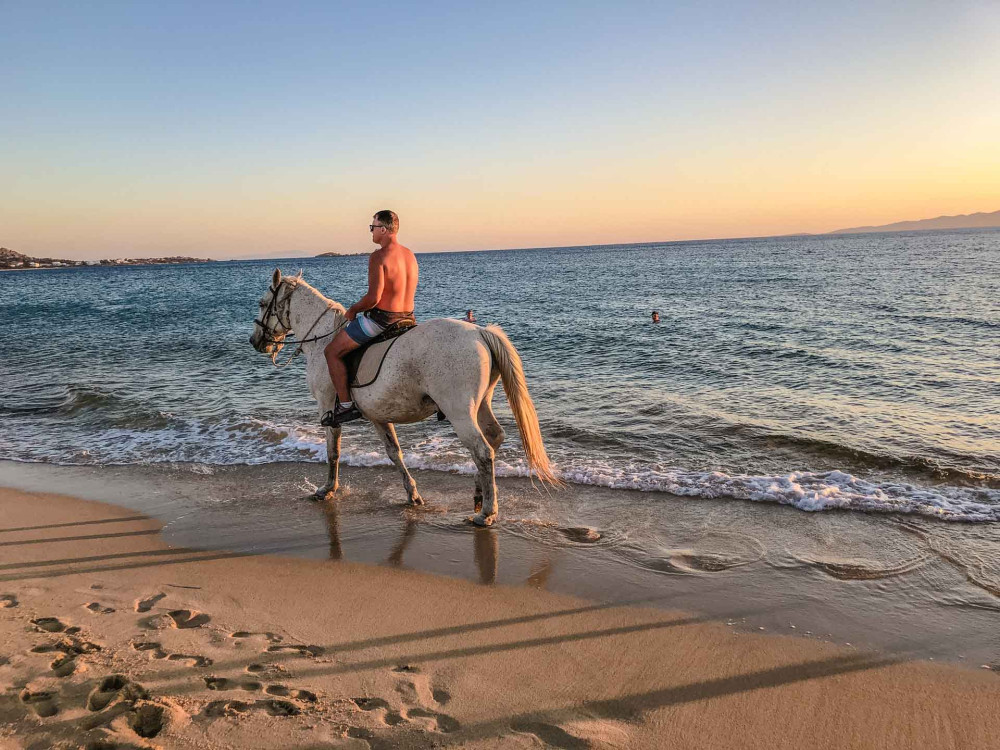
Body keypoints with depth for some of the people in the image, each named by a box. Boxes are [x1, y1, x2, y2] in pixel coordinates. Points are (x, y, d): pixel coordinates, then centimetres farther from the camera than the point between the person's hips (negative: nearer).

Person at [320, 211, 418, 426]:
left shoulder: (378, 256, -17)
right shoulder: (410, 255, 9)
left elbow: (373, 298, -23)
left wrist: (353, 309, -4)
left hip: (379, 319, -8)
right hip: (407, 318, 9)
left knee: (332, 351, 4)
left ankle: (345, 405, 3)